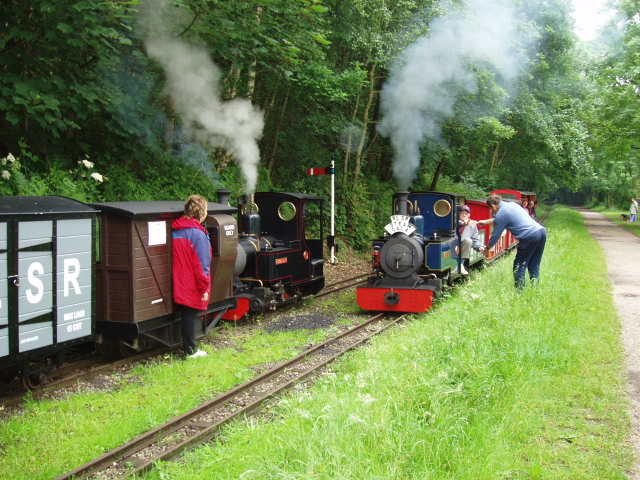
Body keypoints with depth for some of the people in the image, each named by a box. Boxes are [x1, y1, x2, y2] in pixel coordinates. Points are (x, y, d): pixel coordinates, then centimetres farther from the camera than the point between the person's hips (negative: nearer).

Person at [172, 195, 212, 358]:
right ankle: (191, 351, 10)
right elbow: (202, 264, -18)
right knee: (191, 315, 1)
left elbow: (178, 258, 12)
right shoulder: (197, 233, -18)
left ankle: (189, 348, 25)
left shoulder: (176, 230, 6)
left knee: (187, 314, 16)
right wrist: (204, 288, -11)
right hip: (193, 287, -7)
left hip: (180, 284, 7)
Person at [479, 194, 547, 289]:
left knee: (519, 266, 3)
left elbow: (495, 236, 5)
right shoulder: (512, 204, 21)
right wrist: (486, 221, 48)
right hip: (541, 231, 8)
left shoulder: (501, 213, -3)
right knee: (534, 266, 15)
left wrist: (487, 248, 20)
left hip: (530, 237, -8)